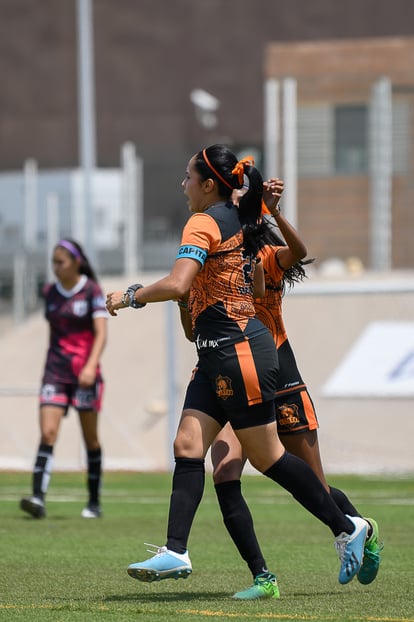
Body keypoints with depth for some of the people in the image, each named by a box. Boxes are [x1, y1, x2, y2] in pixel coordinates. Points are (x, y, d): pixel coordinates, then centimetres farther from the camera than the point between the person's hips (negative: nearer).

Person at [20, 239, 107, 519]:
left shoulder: (92, 291, -5)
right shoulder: (51, 292, 9)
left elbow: (101, 333, -12)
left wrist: (91, 366, -26)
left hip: (85, 373, -3)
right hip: (55, 371, 3)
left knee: (90, 438, 5)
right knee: (47, 433, -12)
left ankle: (94, 503, 15)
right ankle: (38, 498, -23)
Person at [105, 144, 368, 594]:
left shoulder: (204, 222, -12)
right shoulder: (240, 220, 14)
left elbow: (177, 285, -24)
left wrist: (129, 296, -12)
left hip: (239, 351, -10)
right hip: (218, 354, 10)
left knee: (265, 457, -3)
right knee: (187, 445, -1)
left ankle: (346, 528, 7)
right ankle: (175, 553, -8)